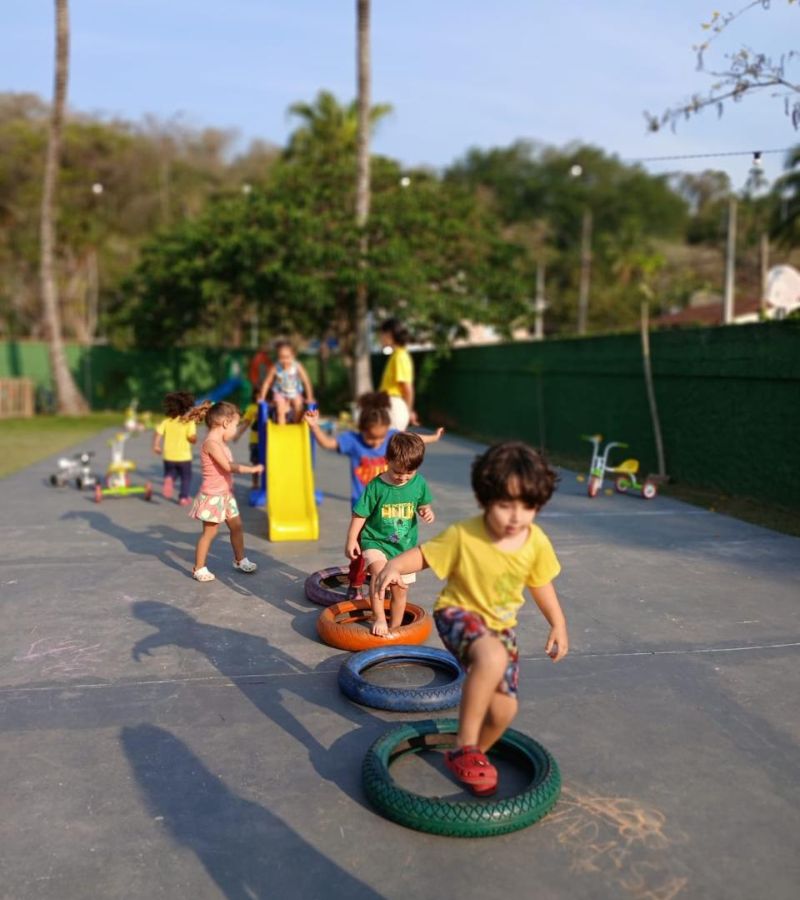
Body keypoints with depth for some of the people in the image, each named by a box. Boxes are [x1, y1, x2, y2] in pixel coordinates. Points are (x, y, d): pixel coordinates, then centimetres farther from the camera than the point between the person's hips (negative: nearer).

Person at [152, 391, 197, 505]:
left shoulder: (166, 421, 2)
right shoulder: (189, 422, -9)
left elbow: (157, 433, -8)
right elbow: (192, 438, -17)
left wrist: (156, 445, 0)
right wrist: (194, 440, 4)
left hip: (169, 456, 3)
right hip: (184, 456, -3)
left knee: (171, 474, 23)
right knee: (186, 477, 15)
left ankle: (168, 480, -9)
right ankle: (184, 497, 12)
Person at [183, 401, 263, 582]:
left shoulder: (220, 443, 10)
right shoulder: (211, 443, -21)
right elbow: (228, 466, -29)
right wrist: (252, 469, -24)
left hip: (225, 493, 9)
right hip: (213, 495, -9)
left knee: (236, 526, 15)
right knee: (210, 532, 0)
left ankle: (240, 560, 30)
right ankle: (199, 568, 12)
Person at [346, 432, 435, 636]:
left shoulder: (419, 483, -7)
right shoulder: (376, 486, -16)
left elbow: (423, 504, 10)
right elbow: (360, 514, -8)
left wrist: (427, 512, -12)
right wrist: (351, 539, -9)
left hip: (405, 545, 4)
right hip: (375, 541, -3)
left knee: (400, 589, 12)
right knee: (379, 572, -30)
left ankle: (395, 627, 31)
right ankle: (379, 618, -16)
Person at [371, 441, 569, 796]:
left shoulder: (537, 543, -13)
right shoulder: (462, 536, -25)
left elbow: (541, 584, 4)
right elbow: (423, 554, -16)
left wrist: (558, 624, 10)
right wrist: (394, 566, -37)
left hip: (501, 626, 5)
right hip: (459, 614, -5)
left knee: (504, 708, 5)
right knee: (493, 658, -38)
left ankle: (476, 753, 39)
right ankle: (465, 747, -21)